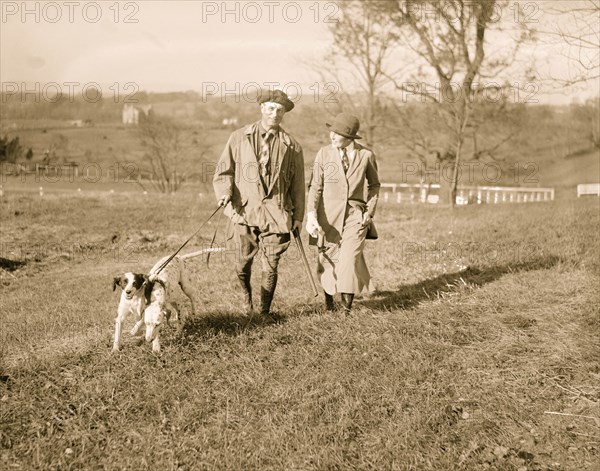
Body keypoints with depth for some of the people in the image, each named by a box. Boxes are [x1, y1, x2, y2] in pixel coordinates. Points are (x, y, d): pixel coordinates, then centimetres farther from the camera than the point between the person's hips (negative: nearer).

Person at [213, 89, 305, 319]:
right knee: (243, 263, 6)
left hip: (276, 214, 0)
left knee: (270, 267, -1)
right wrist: (226, 199, -7)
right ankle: (246, 294, 37)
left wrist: (298, 215, 11)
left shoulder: (291, 146, 8)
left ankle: (265, 310, 17)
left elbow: (297, 184, 12)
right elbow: (223, 171, 7)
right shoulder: (239, 138, 7)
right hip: (244, 212, 0)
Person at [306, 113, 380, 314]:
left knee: (350, 261, -11)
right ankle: (328, 301, 30)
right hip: (329, 215, 1)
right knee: (328, 261, 6)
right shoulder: (324, 154, 0)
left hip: (355, 216, -1)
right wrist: (311, 215, -12)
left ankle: (347, 309, 4)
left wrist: (370, 211, 3)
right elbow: (315, 187, 1)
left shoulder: (366, 155, -1)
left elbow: (374, 185, 14)